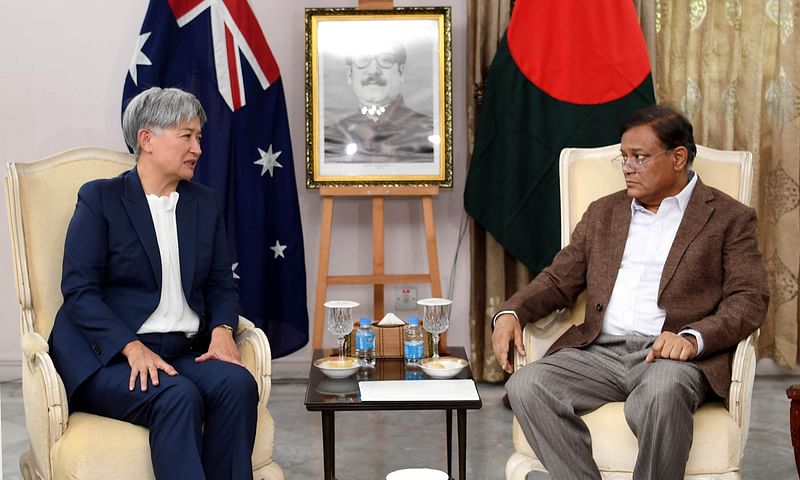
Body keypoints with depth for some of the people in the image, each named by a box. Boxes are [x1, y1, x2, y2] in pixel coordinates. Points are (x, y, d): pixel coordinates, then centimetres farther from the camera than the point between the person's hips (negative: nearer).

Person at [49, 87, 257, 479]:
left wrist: (222, 329, -8)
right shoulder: (100, 198, 0)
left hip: (184, 352, 5)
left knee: (237, 383, -26)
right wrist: (133, 348, -21)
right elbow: (78, 290, -8)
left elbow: (220, 285, 15)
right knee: (178, 396, -33)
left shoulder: (205, 204, 14)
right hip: (108, 355, -4)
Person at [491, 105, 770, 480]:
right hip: (600, 351, 4)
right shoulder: (603, 213, 22)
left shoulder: (729, 218, 9)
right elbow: (559, 280, 21)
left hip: (673, 354, -4)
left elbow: (750, 298, -2)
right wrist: (511, 313, 0)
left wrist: (693, 337, -20)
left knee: (660, 394, -39)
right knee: (526, 386, -24)